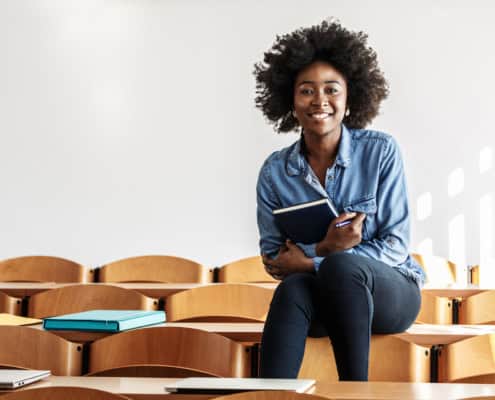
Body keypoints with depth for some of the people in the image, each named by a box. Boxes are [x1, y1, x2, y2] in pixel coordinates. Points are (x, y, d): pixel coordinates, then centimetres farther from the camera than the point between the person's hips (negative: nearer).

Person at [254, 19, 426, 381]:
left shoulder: (381, 151, -8)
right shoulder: (275, 172, -1)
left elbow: (396, 246, -9)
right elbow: (273, 259, 3)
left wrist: (312, 259, -19)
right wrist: (325, 249, -19)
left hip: (389, 292, -1)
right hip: (323, 298, 2)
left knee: (340, 265, -35)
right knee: (292, 288, -34)